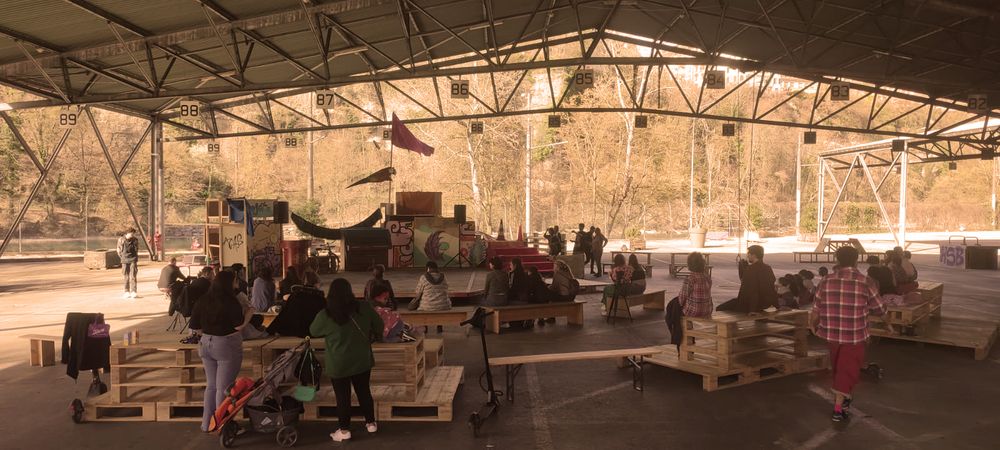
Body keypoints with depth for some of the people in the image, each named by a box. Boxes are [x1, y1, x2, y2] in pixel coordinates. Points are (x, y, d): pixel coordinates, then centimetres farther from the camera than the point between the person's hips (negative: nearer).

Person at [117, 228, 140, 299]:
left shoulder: (135, 240, 0)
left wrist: (136, 259, 9)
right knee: (126, 277, 6)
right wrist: (122, 258, 6)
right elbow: (119, 250, 8)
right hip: (125, 261, 0)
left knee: (133, 276, -7)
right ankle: (127, 292, 14)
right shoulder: (121, 240, -2)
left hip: (133, 260, 0)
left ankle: (133, 292, -9)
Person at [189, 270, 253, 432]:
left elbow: (194, 326, 6)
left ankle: (206, 424, 25)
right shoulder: (230, 302, -18)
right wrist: (249, 314, -2)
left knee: (211, 385, 18)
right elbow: (239, 326, -18)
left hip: (206, 344, 7)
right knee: (223, 388, 2)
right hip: (227, 346, -6)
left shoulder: (203, 300, 2)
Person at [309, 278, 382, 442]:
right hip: (362, 360, 3)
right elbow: (380, 327, 3)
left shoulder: (325, 315, -16)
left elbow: (313, 332, 5)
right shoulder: (365, 308, -10)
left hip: (338, 364, -3)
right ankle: (371, 423, 30)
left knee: (342, 396, 10)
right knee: (364, 392, 18)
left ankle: (344, 430, 20)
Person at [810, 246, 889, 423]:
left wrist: (813, 326, 19)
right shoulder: (866, 282, -10)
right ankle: (838, 407, -1)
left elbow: (816, 312, 1)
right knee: (849, 369, 5)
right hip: (855, 335, -3)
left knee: (839, 367, 23)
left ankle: (844, 397, 40)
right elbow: (880, 309, -1)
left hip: (831, 333, 3)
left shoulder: (826, 282, -2)